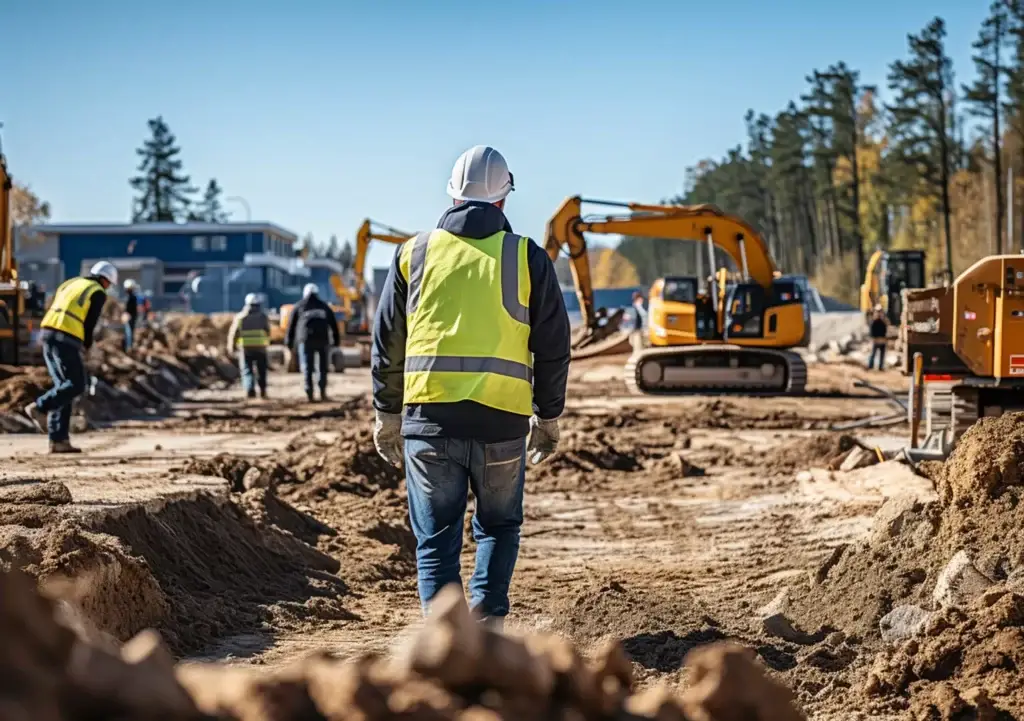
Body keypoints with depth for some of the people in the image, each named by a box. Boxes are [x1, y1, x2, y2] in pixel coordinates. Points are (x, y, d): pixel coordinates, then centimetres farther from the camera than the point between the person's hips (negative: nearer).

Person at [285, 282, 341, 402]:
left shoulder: (299, 307, 11)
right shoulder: (324, 307, 16)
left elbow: (291, 325, 6)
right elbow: (334, 324, 13)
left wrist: (289, 342, 9)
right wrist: (336, 340, 16)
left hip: (306, 340, -1)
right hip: (323, 339, 2)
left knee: (307, 367, 1)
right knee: (322, 366, 12)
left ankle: (309, 393, -11)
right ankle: (323, 391, 0)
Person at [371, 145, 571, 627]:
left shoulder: (414, 253, 7)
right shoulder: (527, 257, 3)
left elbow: (387, 344, 10)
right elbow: (553, 347, 6)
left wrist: (387, 414, 19)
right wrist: (548, 417, 17)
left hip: (429, 416, 0)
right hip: (503, 422, 0)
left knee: (436, 538, 7)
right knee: (498, 527, 18)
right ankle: (488, 622, 3)